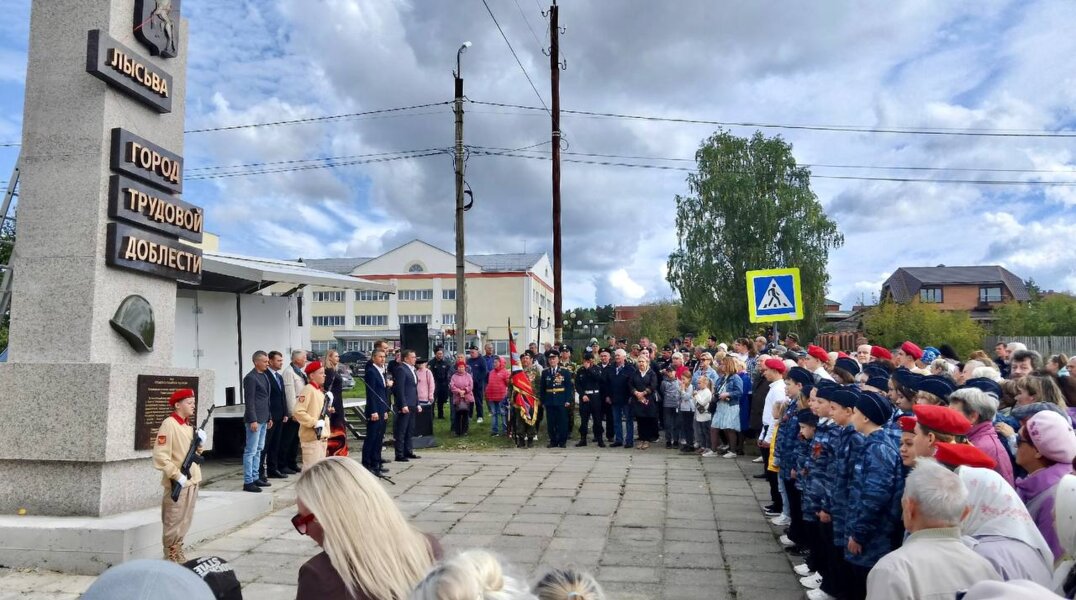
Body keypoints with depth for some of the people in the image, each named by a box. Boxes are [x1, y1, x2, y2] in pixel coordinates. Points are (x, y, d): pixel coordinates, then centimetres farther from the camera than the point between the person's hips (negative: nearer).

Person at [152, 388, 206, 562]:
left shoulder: (188, 426, 13)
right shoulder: (169, 424, -13)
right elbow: (160, 456, -20)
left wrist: (199, 443, 2)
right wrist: (177, 476, -22)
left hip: (192, 481, 8)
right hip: (178, 484, -8)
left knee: (185, 521, 15)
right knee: (173, 522, 0)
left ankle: (179, 554, 25)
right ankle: (171, 558, 8)